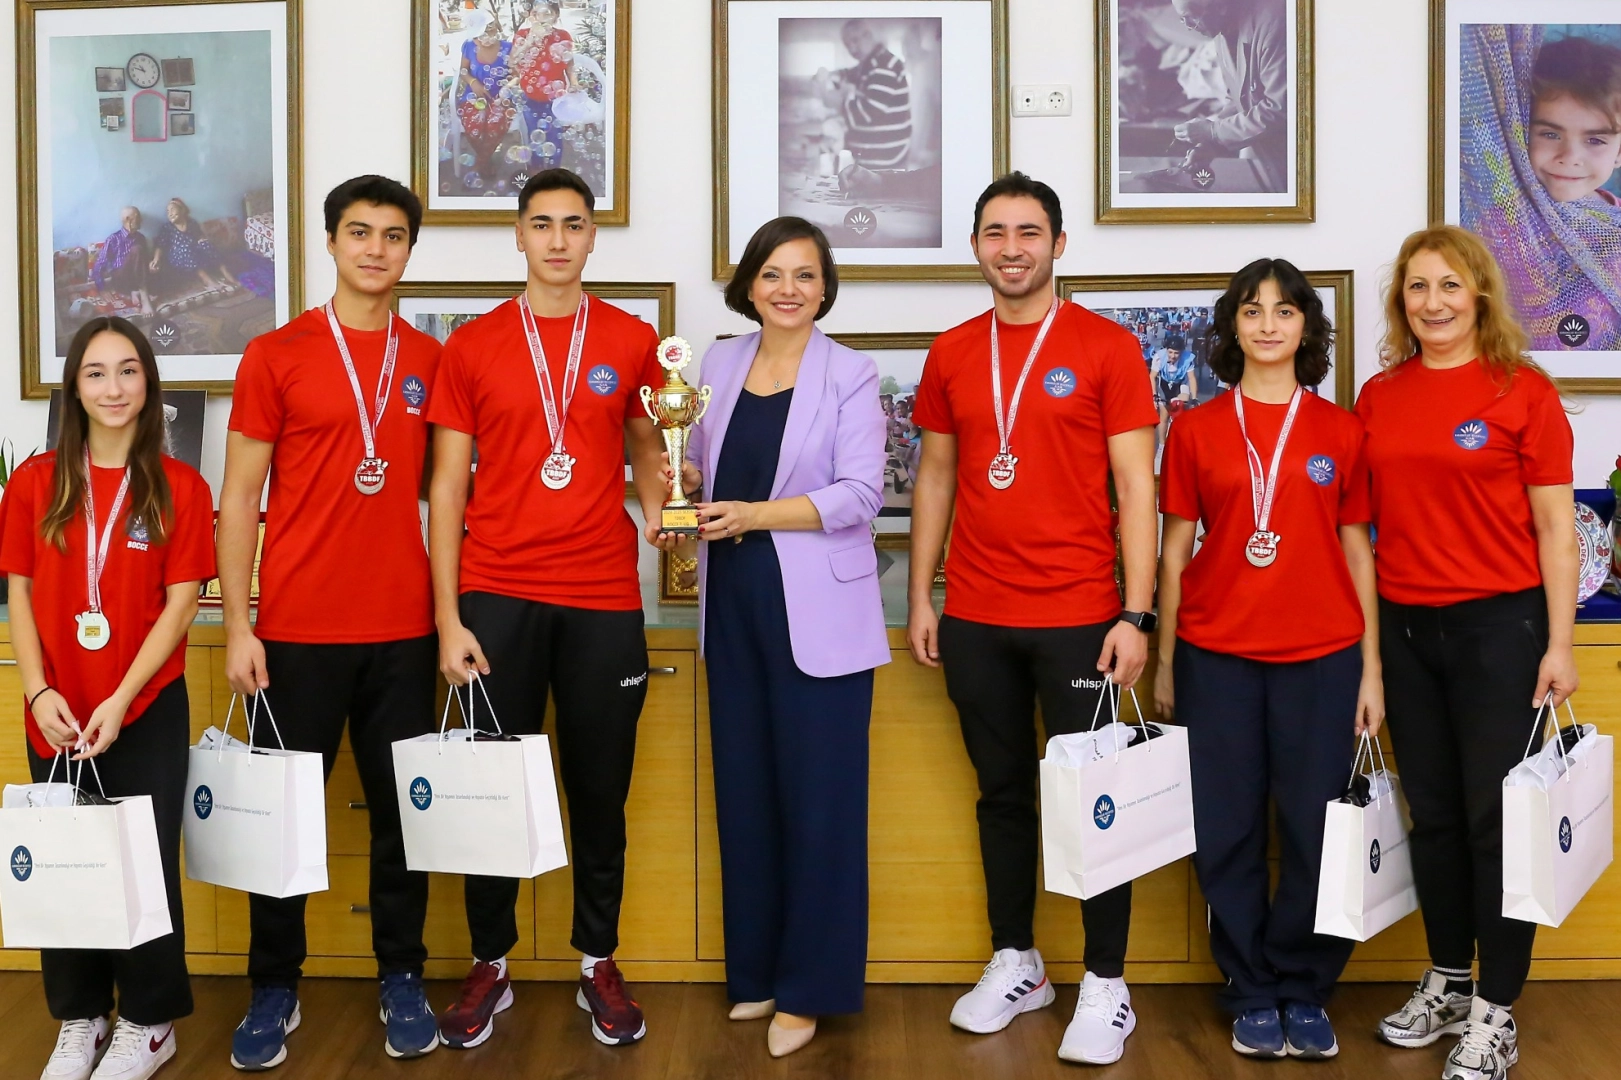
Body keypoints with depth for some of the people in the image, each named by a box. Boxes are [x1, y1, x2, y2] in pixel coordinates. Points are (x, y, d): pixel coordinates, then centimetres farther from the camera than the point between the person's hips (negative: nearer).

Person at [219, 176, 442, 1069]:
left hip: (403, 628, 2)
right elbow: (239, 498, -1)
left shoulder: (428, 360, 8)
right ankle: (275, 988, 20)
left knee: (402, 809, 8)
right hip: (297, 627, -2)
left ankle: (401, 979, 21)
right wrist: (237, 627, -6)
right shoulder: (275, 356, -1)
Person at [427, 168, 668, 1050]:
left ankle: (599, 964, 23)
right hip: (497, 595, 0)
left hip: (603, 598, 1)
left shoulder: (631, 340, 5)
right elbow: (447, 489, 2)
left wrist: (660, 508, -5)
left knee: (600, 789, 8)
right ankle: (489, 966, 22)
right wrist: (448, 619, -4)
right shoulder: (472, 345, 2)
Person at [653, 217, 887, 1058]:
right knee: (744, 789, 11)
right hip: (734, 603, 5)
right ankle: (756, 970, 25)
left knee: (818, 795, 0)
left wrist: (753, 515, -20)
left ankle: (810, 987, 12)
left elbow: (860, 493, -13)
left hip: (815, 609, -5)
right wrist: (681, 495, -5)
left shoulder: (850, 374, -5)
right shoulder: (719, 363, 10)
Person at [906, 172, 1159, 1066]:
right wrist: (919, 598, 9)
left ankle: (1105, 986, 15)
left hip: (1078, 617, -4)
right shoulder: (951, 353, 9)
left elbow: (1135, 487, -5)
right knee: (1002, 792, 14)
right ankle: (1014, 964, 28)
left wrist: (1137, 614, -11)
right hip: (975, 620, 4)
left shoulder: (1106, 347, -3)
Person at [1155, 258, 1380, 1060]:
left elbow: (1357, 550, 7)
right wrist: (1163, 662, 5)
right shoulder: (1196, 430, 5)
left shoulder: (1341, 431, 6)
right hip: (1217, 657, 0)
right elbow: (1175, 549, 7)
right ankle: (1251, 994, 20)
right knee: (1229, 833, 5)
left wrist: (1371, 667, 3)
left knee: (1317, 830, 2)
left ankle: (1303, 990, 20)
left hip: (1323, 659, 0)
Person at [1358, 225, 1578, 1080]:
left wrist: (1559, 645, -8)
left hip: (1498, 625, -4)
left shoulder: (1524, 391, -4)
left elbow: (1555, 528, -4)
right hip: (1405, 627, 4)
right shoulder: (1378, 398, 7)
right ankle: (1446, 983, 28)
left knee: (1497, 816, 0)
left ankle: (1495, 1011, 11)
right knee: (1432, 812, 13)